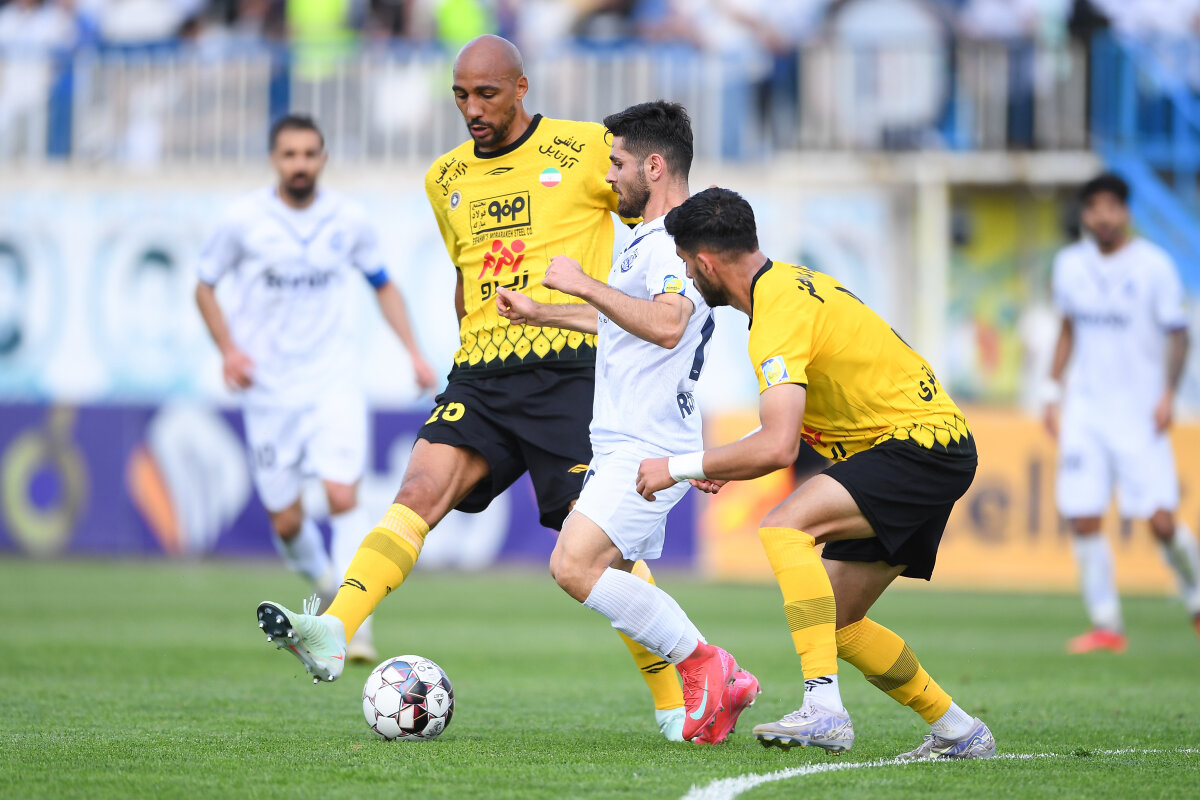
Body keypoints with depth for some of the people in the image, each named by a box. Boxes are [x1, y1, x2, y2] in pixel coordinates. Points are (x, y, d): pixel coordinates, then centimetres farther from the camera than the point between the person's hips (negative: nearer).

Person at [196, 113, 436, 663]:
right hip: (269, 387, 0)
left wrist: (414, 352, 6)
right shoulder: (244, 220, -5)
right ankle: (322, 581, 35)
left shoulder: (348, 221, 0)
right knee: (286, 523, 3)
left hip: (332, 381, 0)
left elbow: (383, 285, 16)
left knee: (343, 496, -20)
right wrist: (228, 349, -9)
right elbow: (204, 288, 6)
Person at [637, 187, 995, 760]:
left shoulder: (778, 316, -19)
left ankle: (824, 708, -34)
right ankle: (958, 732, 22)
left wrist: (679, 468, -19)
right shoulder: (789, 281, 12)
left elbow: (778, 448, -29)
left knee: (783, 528, -27)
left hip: (922, 444, -10)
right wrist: (732, 465, 15)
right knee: (835, 624, 10)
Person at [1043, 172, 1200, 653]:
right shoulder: (1070, 265, 8)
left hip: (1139, 411, -4)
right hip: (1084, 410, 4)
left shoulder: (1154, 266, -5)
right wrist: (1053, 392, 16)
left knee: (1161, 520, -10)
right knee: (1082, 519, -6)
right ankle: (1106, 626, 3)